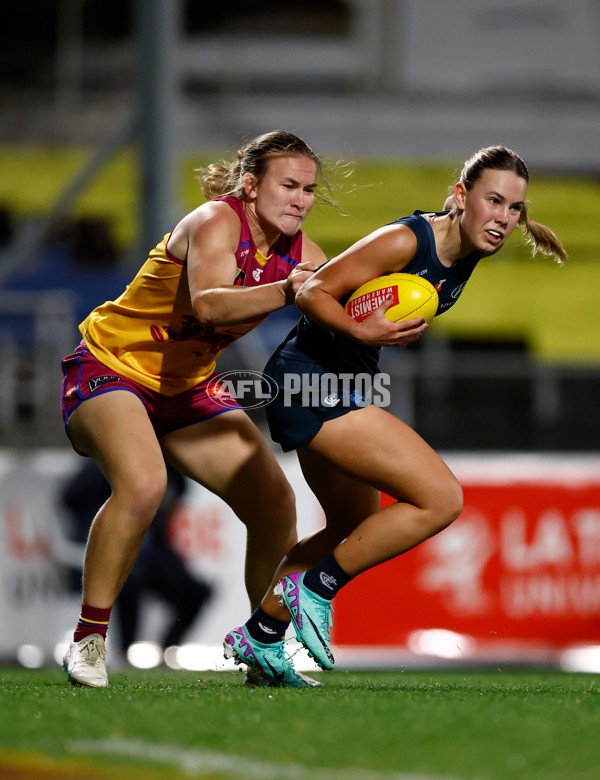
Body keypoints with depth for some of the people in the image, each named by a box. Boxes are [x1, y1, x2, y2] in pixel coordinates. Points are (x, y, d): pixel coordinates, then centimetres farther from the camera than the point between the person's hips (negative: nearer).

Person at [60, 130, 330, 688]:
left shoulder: (300, 253, -1)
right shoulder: (215, 222, -23)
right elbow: (208, 305, -41)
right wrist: (285, 292, -55)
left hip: (189, 387, 8)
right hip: (112, 365, -8)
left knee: (275, 501, -2)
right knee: (142, 484, -33)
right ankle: (87, 642, -21)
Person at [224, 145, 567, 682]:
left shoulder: (471, 251, 4)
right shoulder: (406, 241, -22)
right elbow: (313, 291, -20)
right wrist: (363, 332, -34)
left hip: (346, 384, 10)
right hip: (313, 377, -10)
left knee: (355, 532, 23)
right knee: (441, 499, -16)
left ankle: (258, 637, 32)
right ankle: (314, 589, -6)